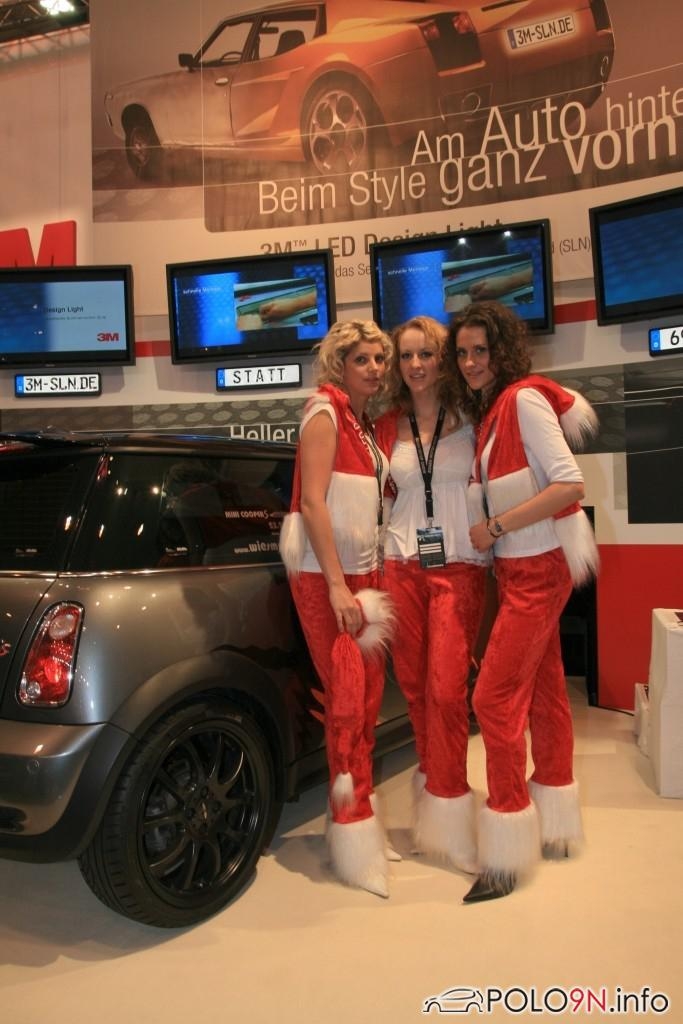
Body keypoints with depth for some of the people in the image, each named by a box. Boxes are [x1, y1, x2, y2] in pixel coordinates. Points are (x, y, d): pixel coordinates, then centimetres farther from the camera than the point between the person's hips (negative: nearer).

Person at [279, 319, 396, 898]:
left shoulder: (367, 424, 16)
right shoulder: (325, 414, -8)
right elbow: (312, 501, -17)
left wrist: (371, 578, 11)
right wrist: (337, 585, -21)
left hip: (364, 573, 8)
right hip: (324, 576, -8)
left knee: (370, 697, 10)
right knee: (347, 698, -7)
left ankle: (361, 822, 24)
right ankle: (353, 835, 6)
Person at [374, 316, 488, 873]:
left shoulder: (471, 419, 2)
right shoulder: (388, 427, 10)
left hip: (459, 566, -3)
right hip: (402, 565, 3)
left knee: (446, 687, -8)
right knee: (414, 684, 7)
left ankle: (446, 804, 6)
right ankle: (434, 790, 25)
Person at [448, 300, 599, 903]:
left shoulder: (524, 398, -12)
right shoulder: (489, 411, 13)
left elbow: (569, 484, -20)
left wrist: (497, 527, -18)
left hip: (537, 569, -9)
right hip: (519, 569, 9)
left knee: (496, 697, -9)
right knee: (543, 692, 15)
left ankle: (505, 857, 3)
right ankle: (554, 830, 29)